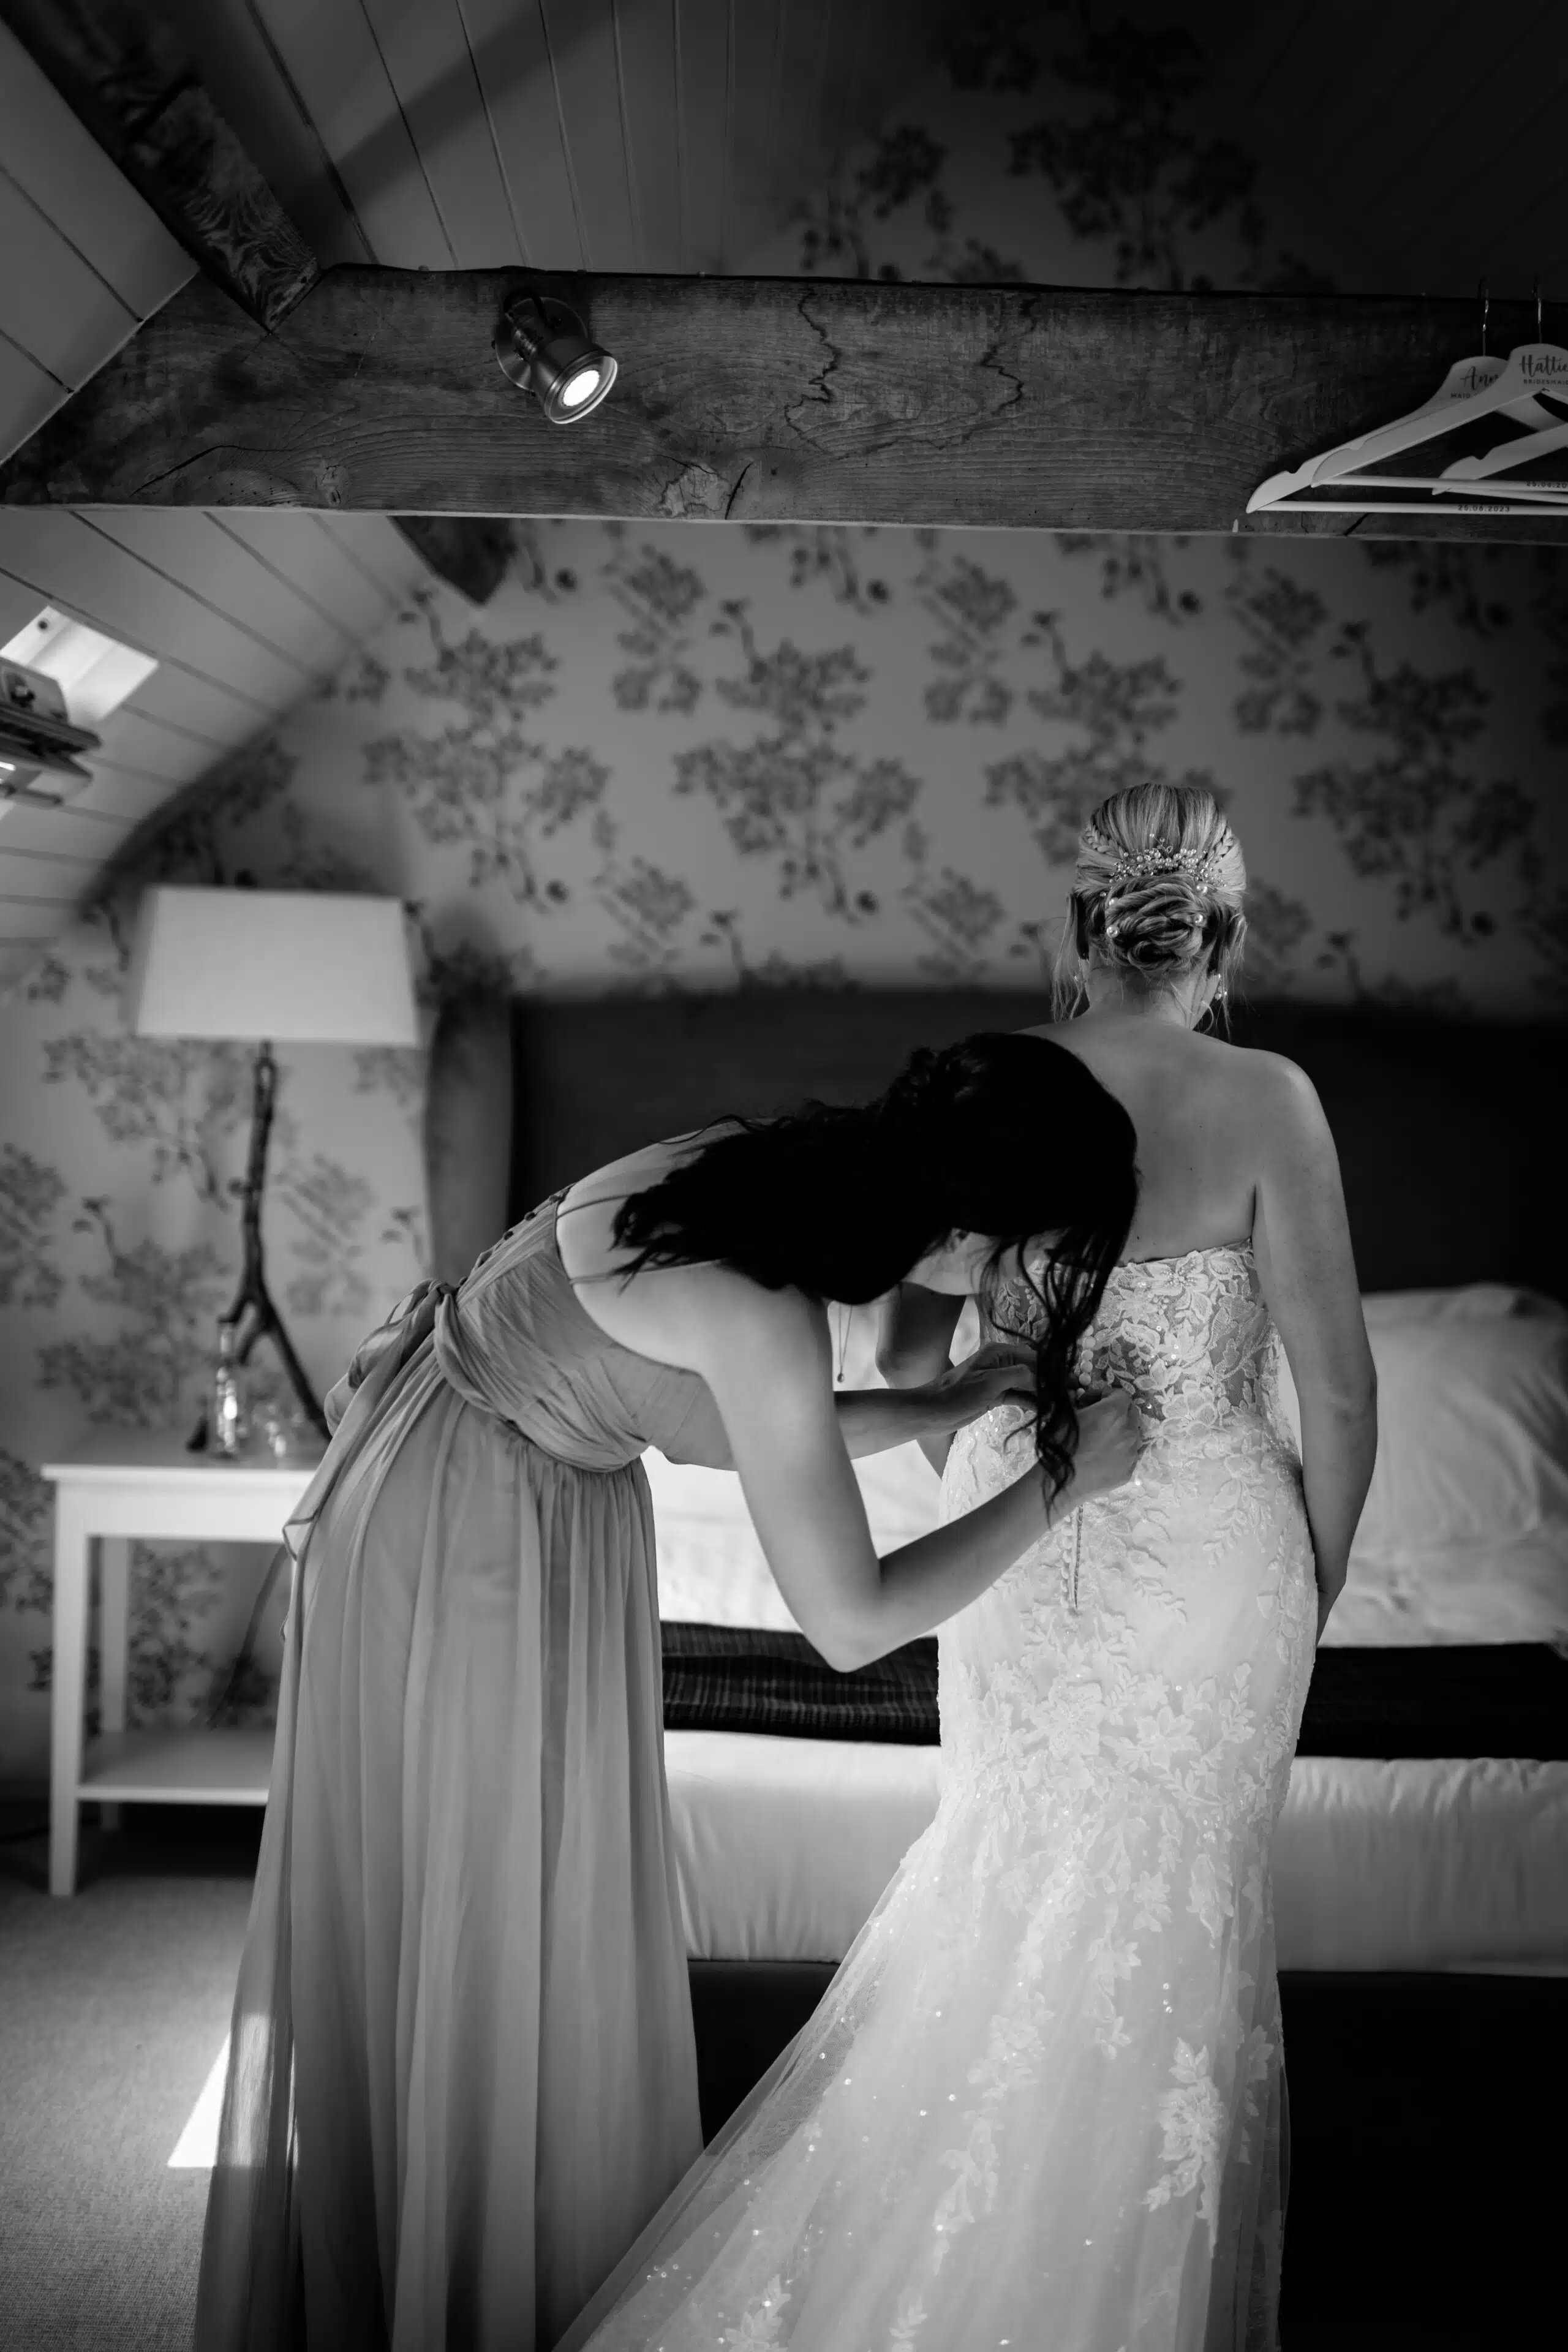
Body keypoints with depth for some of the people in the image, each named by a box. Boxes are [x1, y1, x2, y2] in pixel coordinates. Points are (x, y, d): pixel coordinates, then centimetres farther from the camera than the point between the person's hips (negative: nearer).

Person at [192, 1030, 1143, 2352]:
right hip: (463, 1546, -9)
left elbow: (761, 1430, 9)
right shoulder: (759, 1302, -32)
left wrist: (940, 1407, 4)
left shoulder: (775, 1175, -7)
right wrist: (1063, 1481, -16)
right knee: (492, 1938, 7)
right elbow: (852, 1623, -25)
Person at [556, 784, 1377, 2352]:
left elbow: (909, 1360, 2)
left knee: (1006, 1877, 22)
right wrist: (1316, 1587, 3)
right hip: (1208, 1559, -3)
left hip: (1012, 1540, 3)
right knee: (1176, 1923, 14)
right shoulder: (1264, 1101, -15)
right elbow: (1336, 1394, -12)